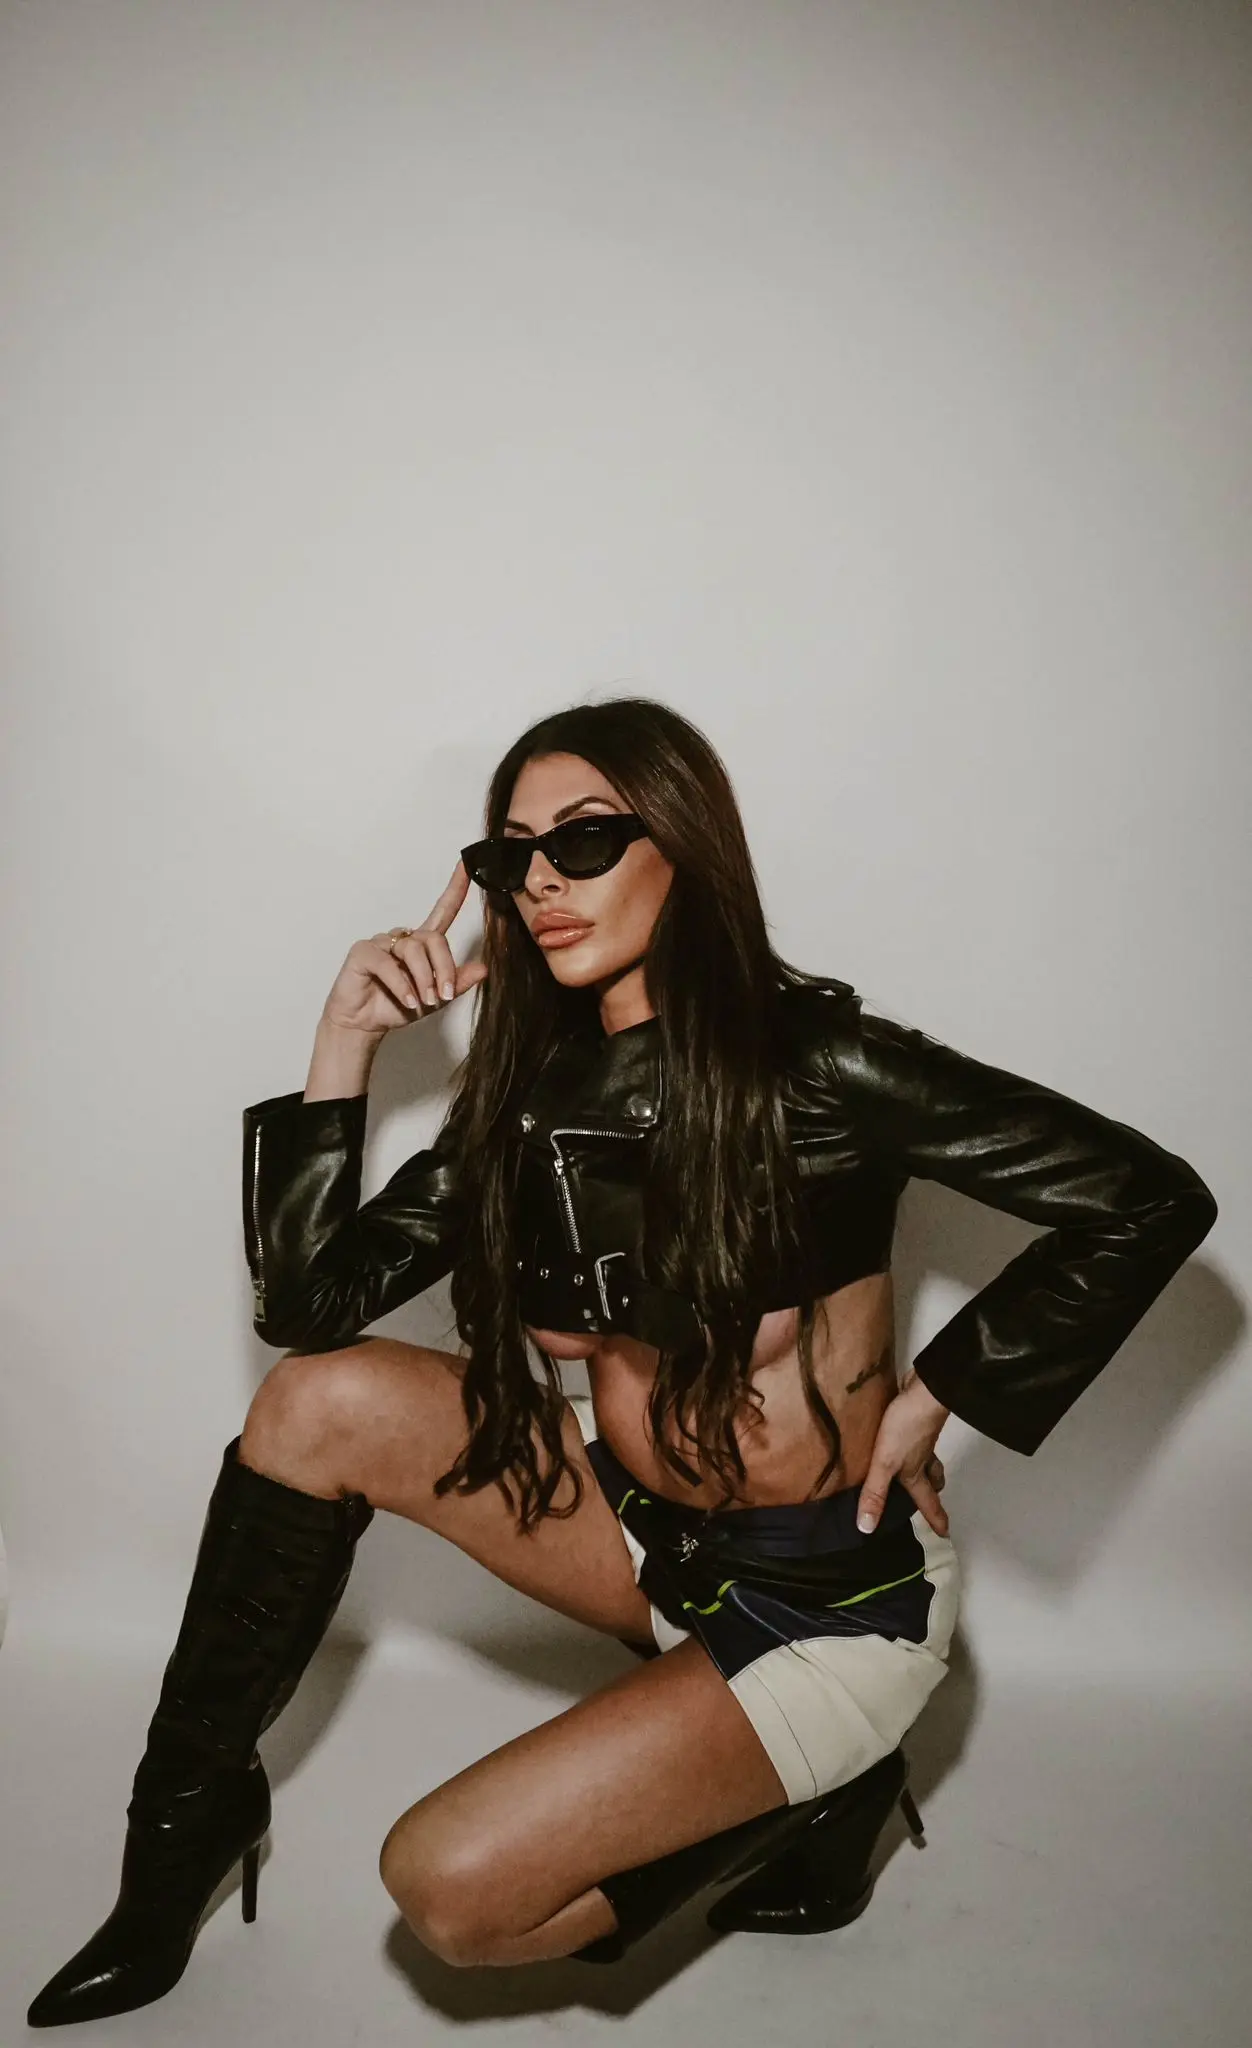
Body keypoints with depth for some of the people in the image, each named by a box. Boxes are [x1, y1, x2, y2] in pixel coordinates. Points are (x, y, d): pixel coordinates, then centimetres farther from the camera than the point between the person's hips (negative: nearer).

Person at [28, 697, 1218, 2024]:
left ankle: (806, 1798, 9)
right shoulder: (533, 1093, -2)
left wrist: (931, 1401, -16)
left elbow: (1148, 1201, -20)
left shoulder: (812, 1063, -20)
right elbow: (308, 1303, -4)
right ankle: (190, 1810, 7)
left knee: (452, 1889, -15)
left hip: (832, 1593, -5)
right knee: (322, 1401, -12)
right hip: (646, 1532, 6)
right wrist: (344, 1044, -11)